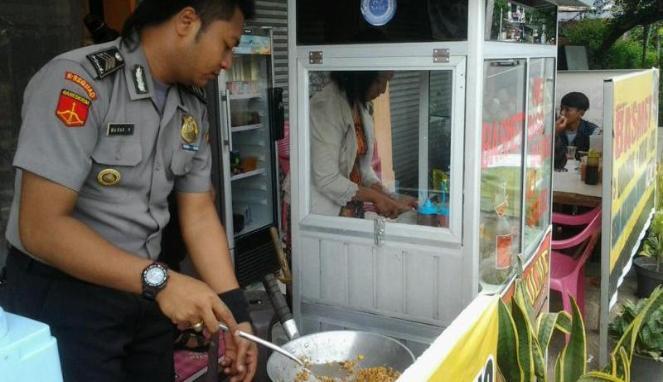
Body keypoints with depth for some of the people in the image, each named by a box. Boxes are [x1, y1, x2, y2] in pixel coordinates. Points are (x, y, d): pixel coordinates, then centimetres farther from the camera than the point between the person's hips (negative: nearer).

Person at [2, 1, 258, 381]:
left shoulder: (193, 106, 0)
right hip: (63, 292, -6)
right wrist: (160, 279, -30)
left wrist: (236, 312, -6)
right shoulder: (79, 81, -22)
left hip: (143, 288, 7)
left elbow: (199, 215, 2)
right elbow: (41, 228, -25)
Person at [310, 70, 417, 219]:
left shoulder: (362, 106, 6)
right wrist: (375, 197, -16)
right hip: (320, 213, -7)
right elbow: (327, 180, -23)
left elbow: (362, 167, 9)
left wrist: (392, 200, -3)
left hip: (352, 209, 8)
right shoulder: (326, 107, -20)